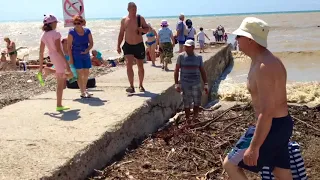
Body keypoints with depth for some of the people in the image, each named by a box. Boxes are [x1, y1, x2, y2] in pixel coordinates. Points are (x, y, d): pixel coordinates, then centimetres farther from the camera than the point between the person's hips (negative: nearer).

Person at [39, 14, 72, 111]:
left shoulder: (44, 35, 5)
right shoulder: (56, 33, -16)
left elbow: (41, 52, 6)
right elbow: (58, 49, -22)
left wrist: (41, 66, 11)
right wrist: (66, 61, -18)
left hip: (52, 57, 8)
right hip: (59, 57, -8)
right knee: (60, 83, 0)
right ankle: (59, 105, 4)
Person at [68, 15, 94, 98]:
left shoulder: (87, 31, 0)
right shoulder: (72, 32, -9)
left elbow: (91, 43, 4)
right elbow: (69, 46, -8)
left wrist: (87, 50, -16)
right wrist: (70, 58, -12)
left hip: (86, 55, 4)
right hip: (76, 56, -4)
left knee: (86, 73, 12)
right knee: (80, 73, -6)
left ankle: (84, 89, 31)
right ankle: (82, 92, -2)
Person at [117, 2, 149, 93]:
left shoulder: (140, 18, -2)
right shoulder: (124, 20, 1)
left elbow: (147, 29, 4)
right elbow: (121, 34, 7)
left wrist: (142, 29, -19)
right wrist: (118, 46, 2)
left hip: (139, 45, 0)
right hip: (128, 46, 0)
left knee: (140, 66, 9)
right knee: (129, 64, -16)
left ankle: (141, 85, 27)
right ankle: (131, 86, -12)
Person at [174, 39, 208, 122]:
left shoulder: (198, 57, 4)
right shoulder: (181, 56, -1)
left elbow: (202, 71, 9)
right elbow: (176, 70, 2)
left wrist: (206, 84, 4)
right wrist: (176, 84, -4)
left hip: (196, 84, 2)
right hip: (185, 84, -2)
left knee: (197, 102, 5)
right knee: (187, 103, 2)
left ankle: (195, 117, 25)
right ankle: (188, 119, 16)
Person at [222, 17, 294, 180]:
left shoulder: (263, 67, -24)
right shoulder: (266, 60, 9)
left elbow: (267, 112, -28)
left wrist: (254, 147, -25)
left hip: (271, 127, -10)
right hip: (280, 124, 10)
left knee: (230, 164, 1)